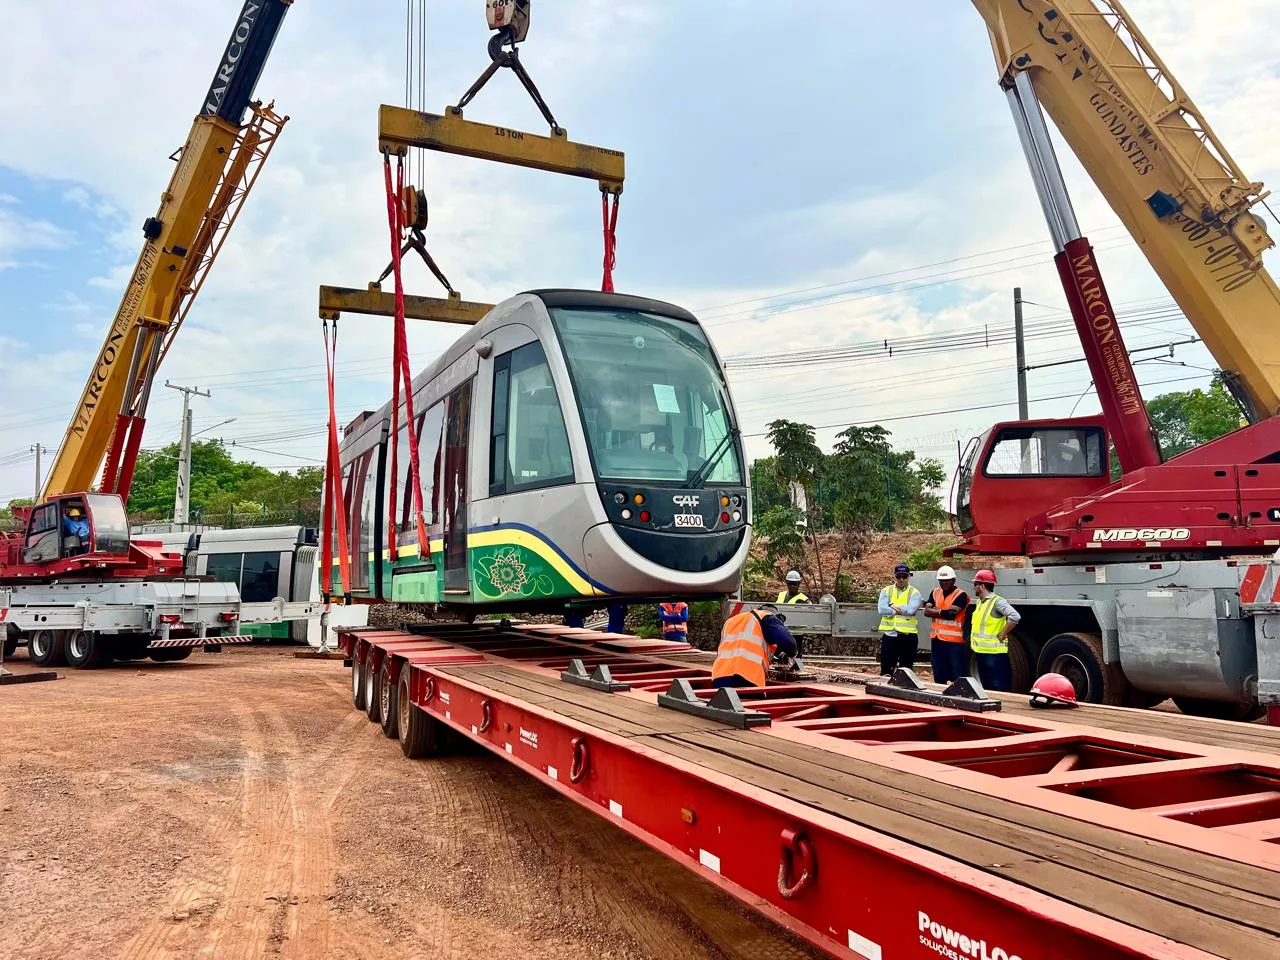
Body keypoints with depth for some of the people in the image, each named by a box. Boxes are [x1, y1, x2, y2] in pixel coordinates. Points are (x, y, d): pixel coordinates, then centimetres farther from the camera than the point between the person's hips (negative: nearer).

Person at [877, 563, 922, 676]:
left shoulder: (914, 593, 2)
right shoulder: (886, 591, 6)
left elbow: (911, 609, -17)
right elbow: (882, 609, -10)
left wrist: (894, 607, -9)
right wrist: (901, 610, -13)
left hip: (908, 636, -1)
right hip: (889, 634, 1)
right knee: (886, 670, 5)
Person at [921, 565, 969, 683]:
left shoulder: (961, 595, -8)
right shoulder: (935, 592, 11)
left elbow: (951, 613, -19)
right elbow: (926, 611, 1)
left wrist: (934, 611, -6)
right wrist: (943, 612, -13)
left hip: (954, 640, -6)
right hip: (936, 639, 6)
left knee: (958, 677, -6)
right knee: (939, 676, 15)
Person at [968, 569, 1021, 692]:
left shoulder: (997, 601, -15)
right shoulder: (979, 602, 13)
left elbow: (1015, 617, -28)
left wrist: (1002, 635, -20)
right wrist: (973, 640, 14)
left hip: (994, 653, -10)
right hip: (981, 652, 10)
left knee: (999, 689, -6)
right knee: (986, 688, 17)